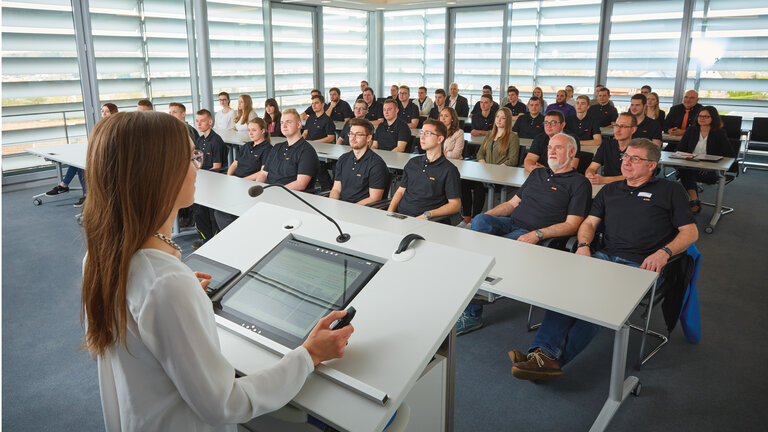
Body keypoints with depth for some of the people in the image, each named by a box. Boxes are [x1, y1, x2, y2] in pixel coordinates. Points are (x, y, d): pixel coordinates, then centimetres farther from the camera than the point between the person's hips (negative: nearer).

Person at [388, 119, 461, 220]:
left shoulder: (449, 170, -1)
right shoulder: (413, 162, 19)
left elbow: (455, 205, -5)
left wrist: (428, 215, -17)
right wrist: (390, 211, 2)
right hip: (398, 214, 5)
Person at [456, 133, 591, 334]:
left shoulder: (579, 183, 4)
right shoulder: (537, 174, 25)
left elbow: (571, 225, -5)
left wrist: (537, 234, -19)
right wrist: (487, 214, 5)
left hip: (531, 234, -6)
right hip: (510, 223, 6)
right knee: (479, 221, -27)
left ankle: (472, 313, -21)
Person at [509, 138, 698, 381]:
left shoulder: (670, 191, 15)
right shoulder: (611, 190, 28)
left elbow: (691, 232, 9)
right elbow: (590, 222, 23)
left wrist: (664, 252, -10)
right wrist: (584, 245, 0)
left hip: (641, 266, -3)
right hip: (605, 256, 4)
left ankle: (553, 359, -36)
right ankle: (544, 352, -42)